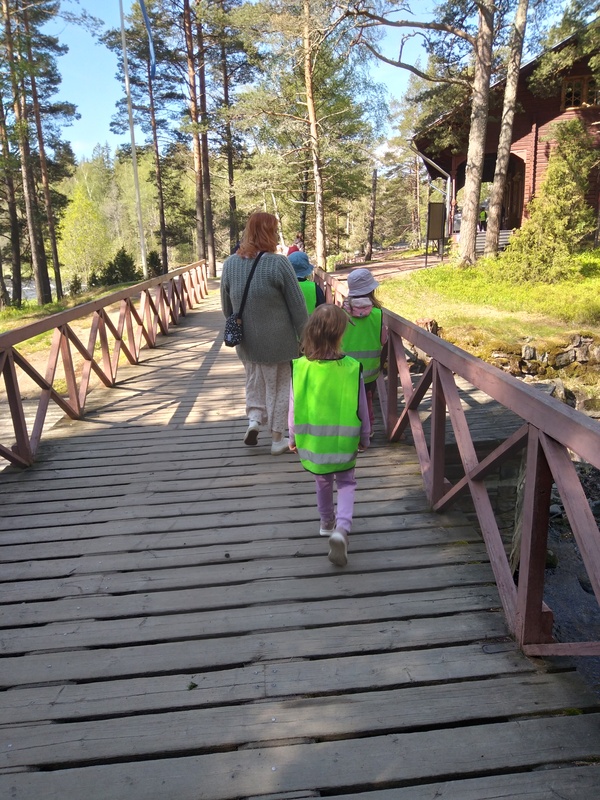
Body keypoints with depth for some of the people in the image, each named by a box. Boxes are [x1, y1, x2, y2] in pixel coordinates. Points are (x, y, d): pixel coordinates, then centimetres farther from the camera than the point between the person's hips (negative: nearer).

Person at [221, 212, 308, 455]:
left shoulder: (230, 263, -2)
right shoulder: (278, 263, -17)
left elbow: (226, 306, 9)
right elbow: (297, 306, -13)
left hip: (247, 341, 4)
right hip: (277, 341, -4)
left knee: (254, 381, 26)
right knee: (278, 386, 11)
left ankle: (254, 418, 11)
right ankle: (277, 439, 21)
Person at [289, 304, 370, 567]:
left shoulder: (299, 367, -15)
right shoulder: (352, 368, -16)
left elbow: (294, 408, -5)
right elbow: (361, 408, -5)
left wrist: (293, 437, 11)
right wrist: (364, 437, 12)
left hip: (312, 441, 2)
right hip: (343, 442, -2)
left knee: (323, 481, 25)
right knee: (346, 483, 16)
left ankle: (327, 521, 45)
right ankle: (342, 527, -5)